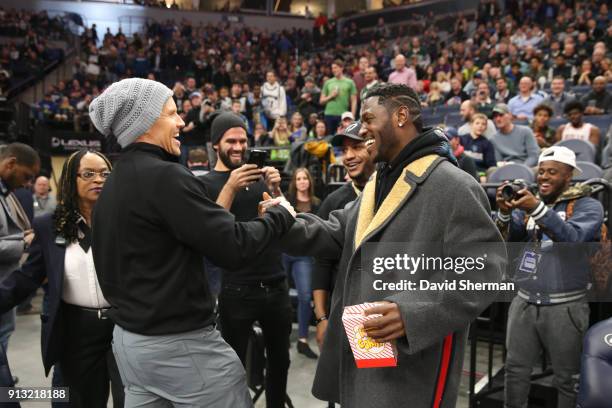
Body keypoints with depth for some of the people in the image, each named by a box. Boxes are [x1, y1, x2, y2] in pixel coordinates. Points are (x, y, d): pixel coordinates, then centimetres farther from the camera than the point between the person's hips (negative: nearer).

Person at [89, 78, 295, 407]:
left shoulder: (113, 183, 9)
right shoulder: (164, 176, -20)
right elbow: (233, 248, -22)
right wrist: (281, 215, -7)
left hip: (128, 337, 9)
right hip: (179, 343, -9)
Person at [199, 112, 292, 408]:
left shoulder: (259, 175, 10)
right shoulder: (205, 183, -3)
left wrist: (275, 189, -13)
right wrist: (231, 187, -27)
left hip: (276, 285, 5)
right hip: (237, 291, -4)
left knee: (280, 359, 17)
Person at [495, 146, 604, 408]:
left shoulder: (588, 206, -3)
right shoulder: (529, 203, 10)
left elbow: (573, 238, -22)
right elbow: (505, 240, 2)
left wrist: (538, 209, -32)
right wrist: (504, 212, -16)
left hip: (564, 307, -4)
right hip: (524, 303, 4)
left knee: (566, 378, 7)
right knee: (516, 370, 10)